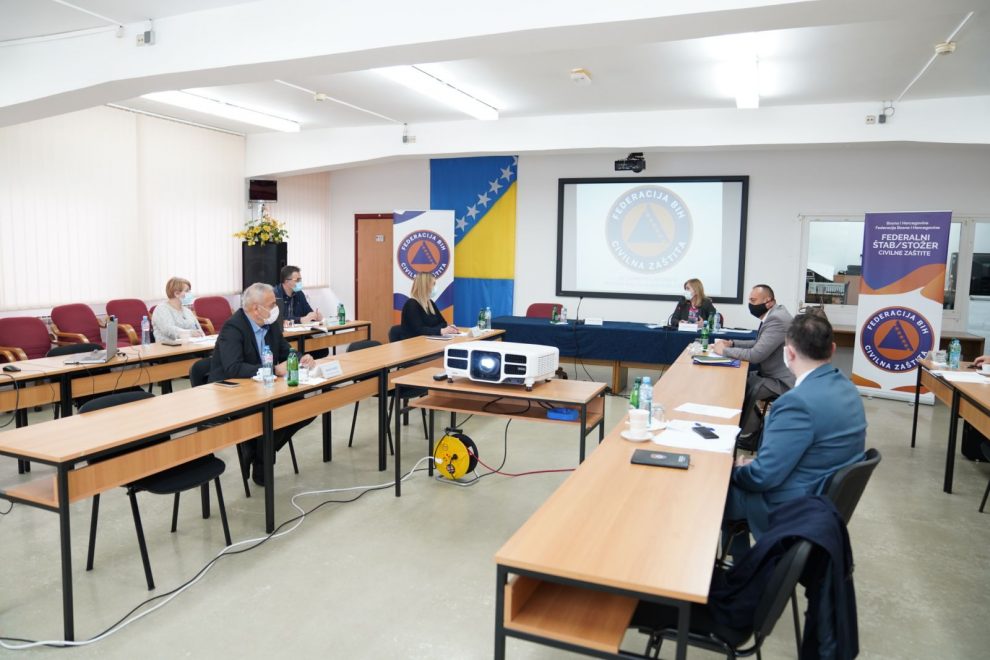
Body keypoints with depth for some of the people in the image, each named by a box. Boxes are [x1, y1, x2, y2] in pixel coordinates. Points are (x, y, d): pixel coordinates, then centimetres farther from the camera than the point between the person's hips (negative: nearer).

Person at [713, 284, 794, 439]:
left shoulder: (777, 320, -25)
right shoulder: (773, 315, 6)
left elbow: (755, 355, -28)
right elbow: (759, 343, 18)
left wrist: (724, 350, -17)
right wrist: (732, 343, 5)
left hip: (782, 381, -10)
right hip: (772, 373, 10)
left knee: (745, 389, -16)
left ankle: (745, 433, 4)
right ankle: (741, 424, 14)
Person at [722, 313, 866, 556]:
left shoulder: (800, 401, -30)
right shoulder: (846, 387, 0)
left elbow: (763, 476, -25)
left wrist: (739, 469, -5)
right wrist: (753, 463, 7)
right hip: (828, 494, 9)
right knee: (734, 473, 21)